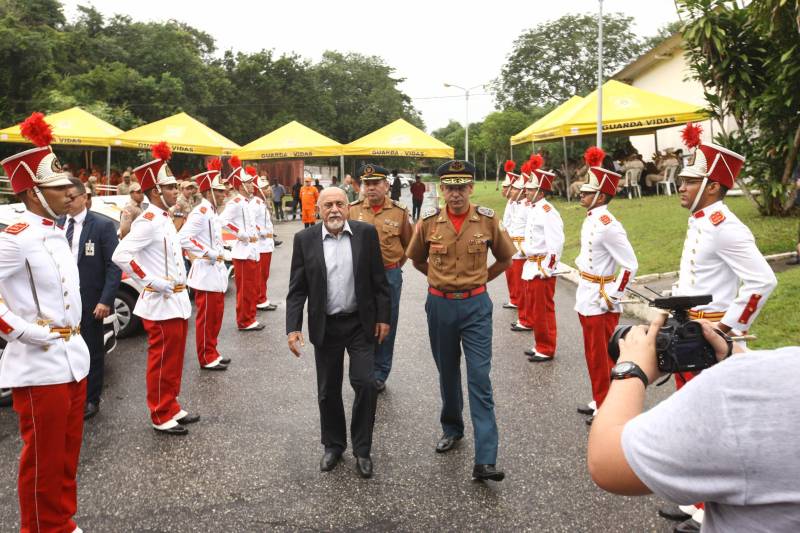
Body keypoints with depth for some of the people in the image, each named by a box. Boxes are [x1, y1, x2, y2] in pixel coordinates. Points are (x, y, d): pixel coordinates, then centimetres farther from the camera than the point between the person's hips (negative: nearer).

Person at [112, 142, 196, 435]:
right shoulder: (149, 221, -18)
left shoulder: (165, 219, 11)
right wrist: (153, 283, -22)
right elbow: (120, 256, -27)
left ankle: (172, 408, 30)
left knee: (174, 360, 18)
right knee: (162, 362, 3)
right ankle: (162, 417, 15)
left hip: (177, 301, 9)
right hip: (161, 304, -9)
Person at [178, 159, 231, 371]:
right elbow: (183, 238, -29)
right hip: (206, 273, -9)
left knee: (215, 316, 17)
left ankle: (212, 354, 27)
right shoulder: (200, 212, -17)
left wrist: (219, 257, 13)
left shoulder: (211, 212, 12)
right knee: (206, 318, 2)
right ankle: (207, 358, 12)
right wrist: (209, 254, -23)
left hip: (216, 272, 10)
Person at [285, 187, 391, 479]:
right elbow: (297, 289, -2)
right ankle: (333, 445, 31)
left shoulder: (366, 233, -5)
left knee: (365, 383, -6)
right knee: (328, 391, 10)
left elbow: (378, 280, 1)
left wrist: (383, 317, 0)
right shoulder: (305, 239, -4)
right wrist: (293, 328, -9)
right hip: (325, 326, 1)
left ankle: (362, 449, 13)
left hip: (361, 323, -1)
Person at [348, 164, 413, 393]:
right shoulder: (352, 210, -2)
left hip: (390, 275, 0)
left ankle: (380, 374, 23)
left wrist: (395, 265, 8)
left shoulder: (399, 211, -3)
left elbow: (408, 243, 11)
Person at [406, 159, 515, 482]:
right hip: (440, 306, 2)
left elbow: (505, 259, 11)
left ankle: (485, 460, -6)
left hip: (475, 306, -2)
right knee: (447, 373, 16)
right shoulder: (429, 222, -4)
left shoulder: (487, 220, -6)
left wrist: (477, 279, 8)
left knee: (480, 378, -7)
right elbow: (417, 259, 15)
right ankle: (452, 429, 39)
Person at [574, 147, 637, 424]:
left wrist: (614, 296, -17)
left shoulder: (609, 225, -21)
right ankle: (599, 402, 33)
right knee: (593, 355, 19)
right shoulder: (589, 220, 8)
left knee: (603, 358, 3)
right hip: (587, 296, 9)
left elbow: (630, 265, -21)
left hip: (601, 300, -9)